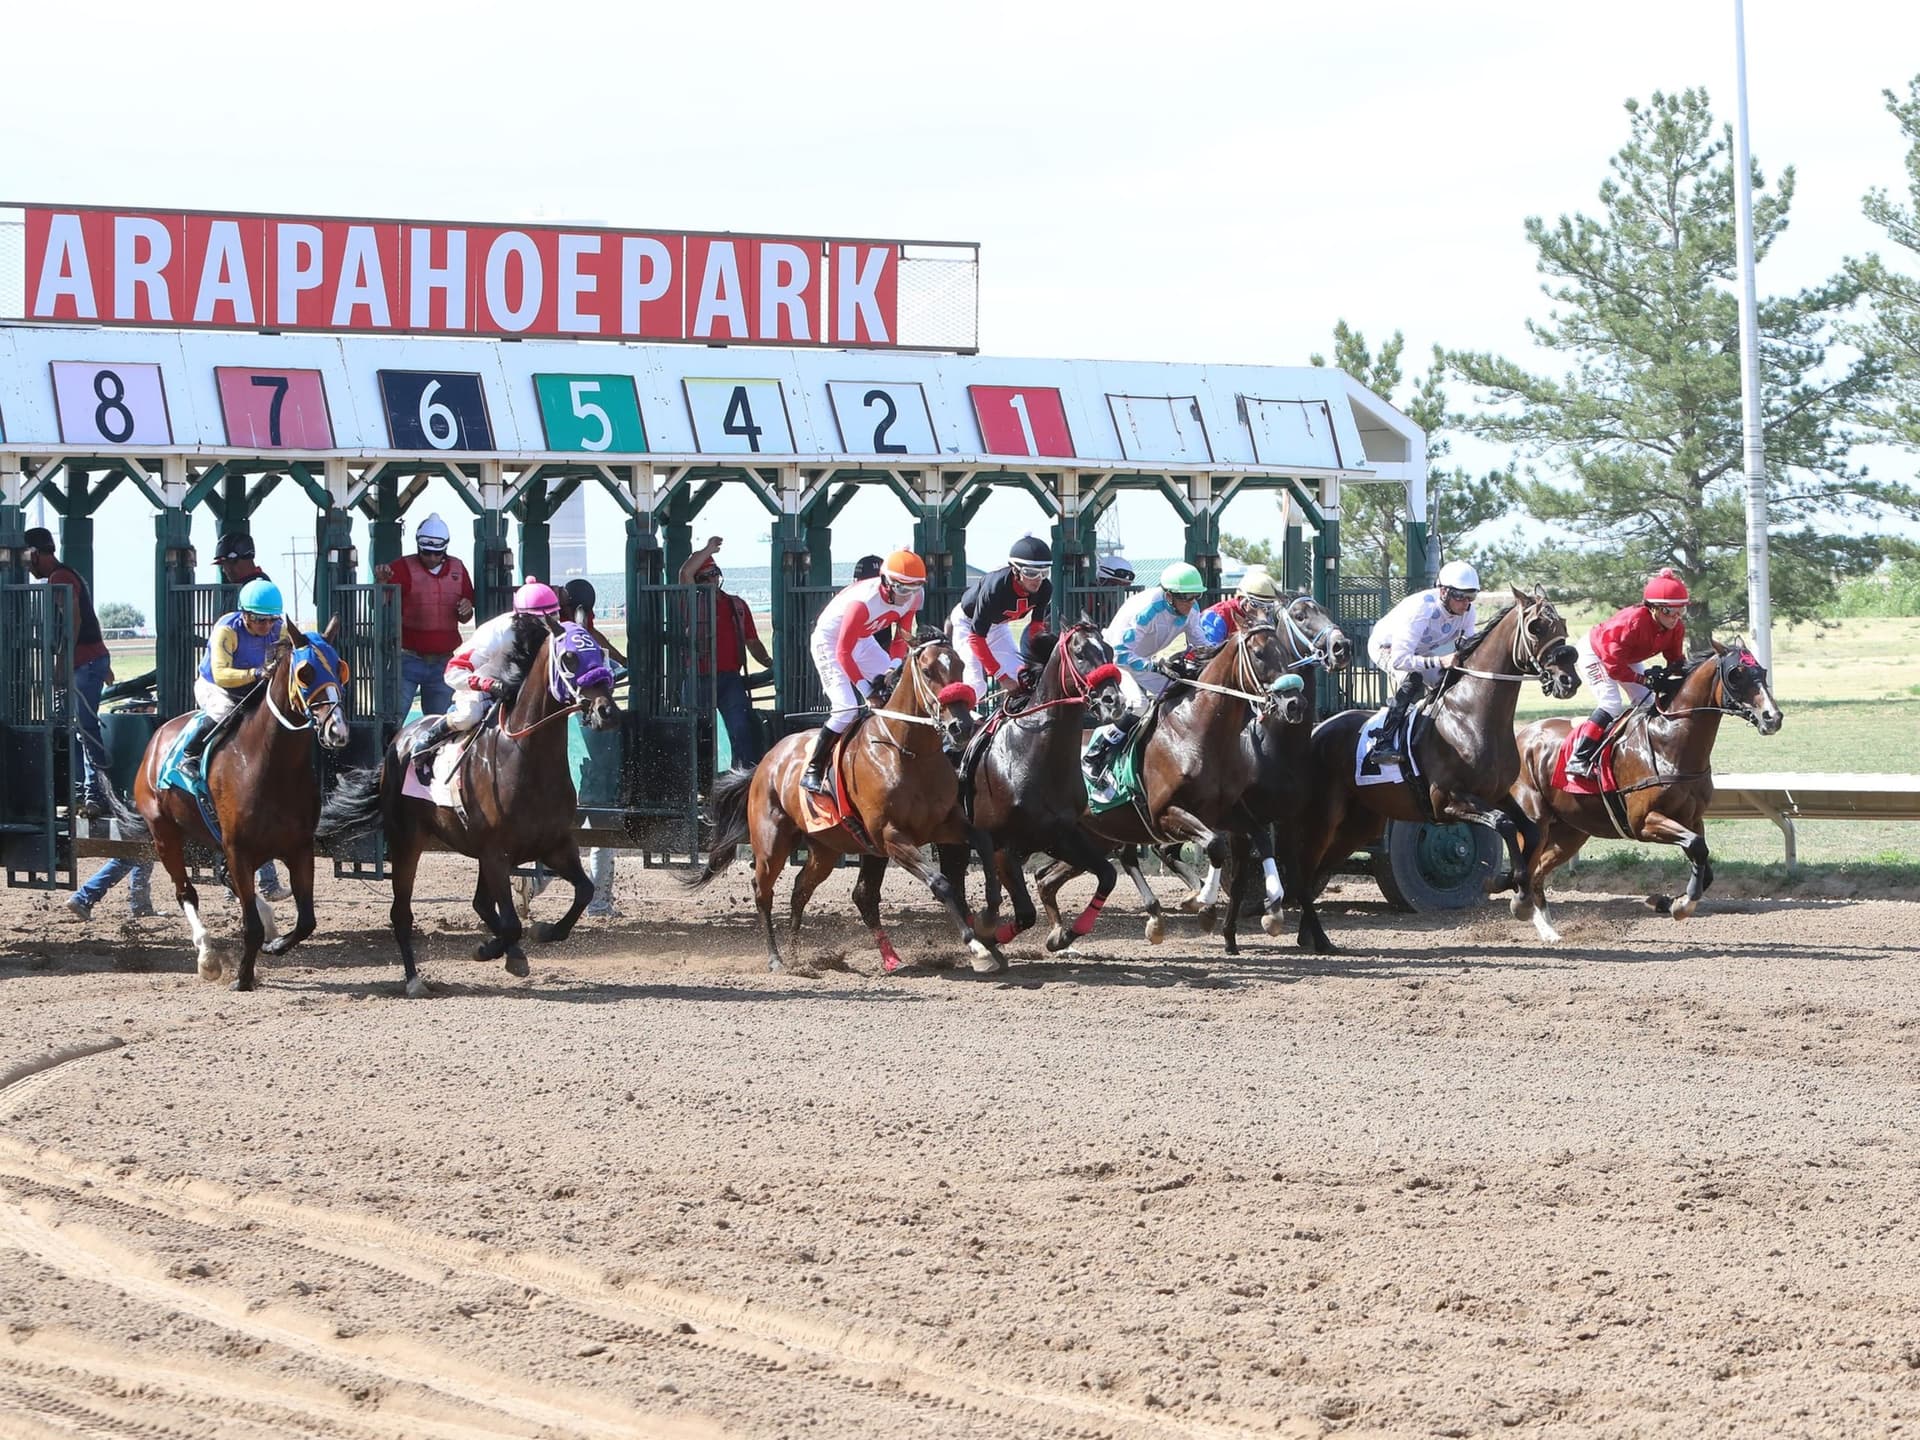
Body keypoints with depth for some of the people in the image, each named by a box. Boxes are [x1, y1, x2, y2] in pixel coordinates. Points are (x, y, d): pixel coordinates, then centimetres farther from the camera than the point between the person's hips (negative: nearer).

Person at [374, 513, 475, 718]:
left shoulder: (457, 569, 10)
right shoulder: (403, 568, -3)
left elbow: (464, 618, 19)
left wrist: (467, 610, -5)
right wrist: (381, 582, -35)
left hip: (443, 662, 4)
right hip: (408, 660, -4)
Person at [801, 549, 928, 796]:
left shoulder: (914, 597, -15)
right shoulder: (863, 602, -37)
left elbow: (902, 636, 0)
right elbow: (843, 652, -29)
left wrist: (895, 665, -19)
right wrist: (865, 688, -28)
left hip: (863, 641, 8)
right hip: (830, 641, -8)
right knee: (847, 709, -20)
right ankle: (813, 771, -13)